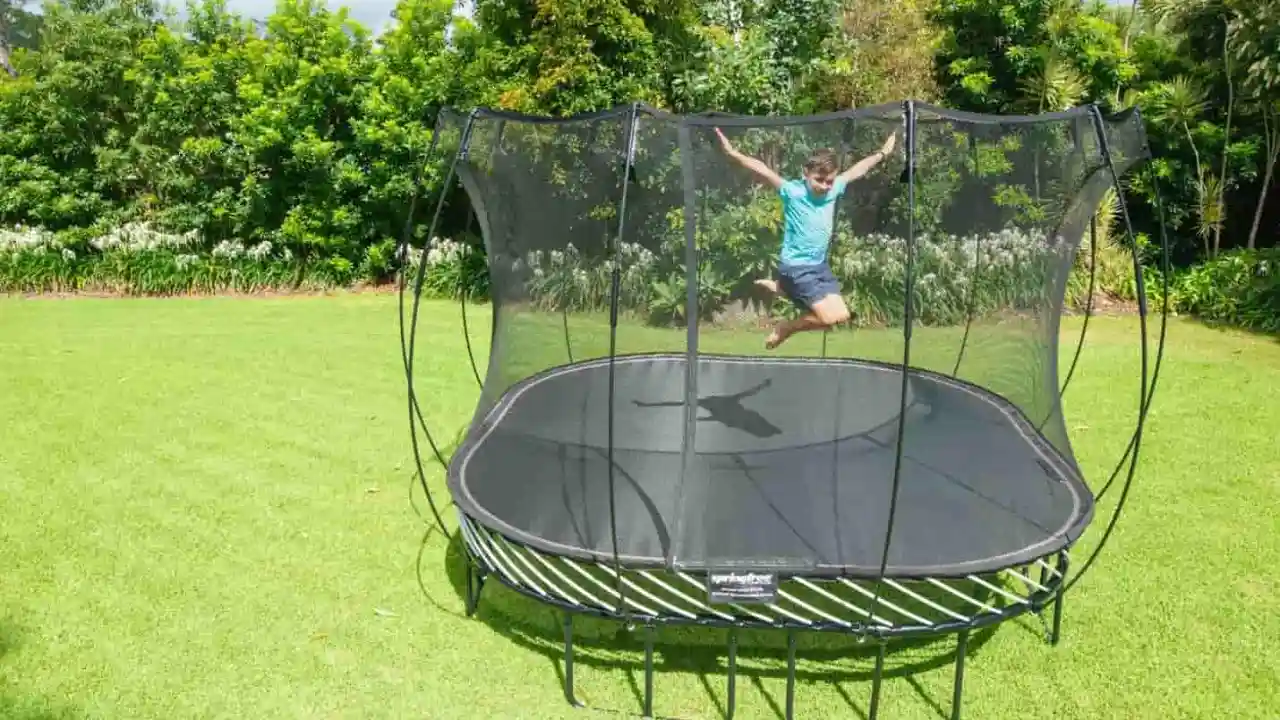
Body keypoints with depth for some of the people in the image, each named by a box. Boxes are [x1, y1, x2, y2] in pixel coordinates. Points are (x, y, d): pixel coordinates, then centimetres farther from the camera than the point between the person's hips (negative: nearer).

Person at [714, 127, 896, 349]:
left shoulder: (834, 190, 0)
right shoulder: (792, 191, -17)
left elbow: (858, 169, 15)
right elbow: (763, 171, -28)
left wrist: (882, 153, 27)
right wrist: (733, 154, -39)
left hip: (820, 265, 8)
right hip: (796, 267, -8)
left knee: (841, 315, 13)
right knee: (830, 317, -17)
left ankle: (779, 288, 25)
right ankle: (786, 328, 10)